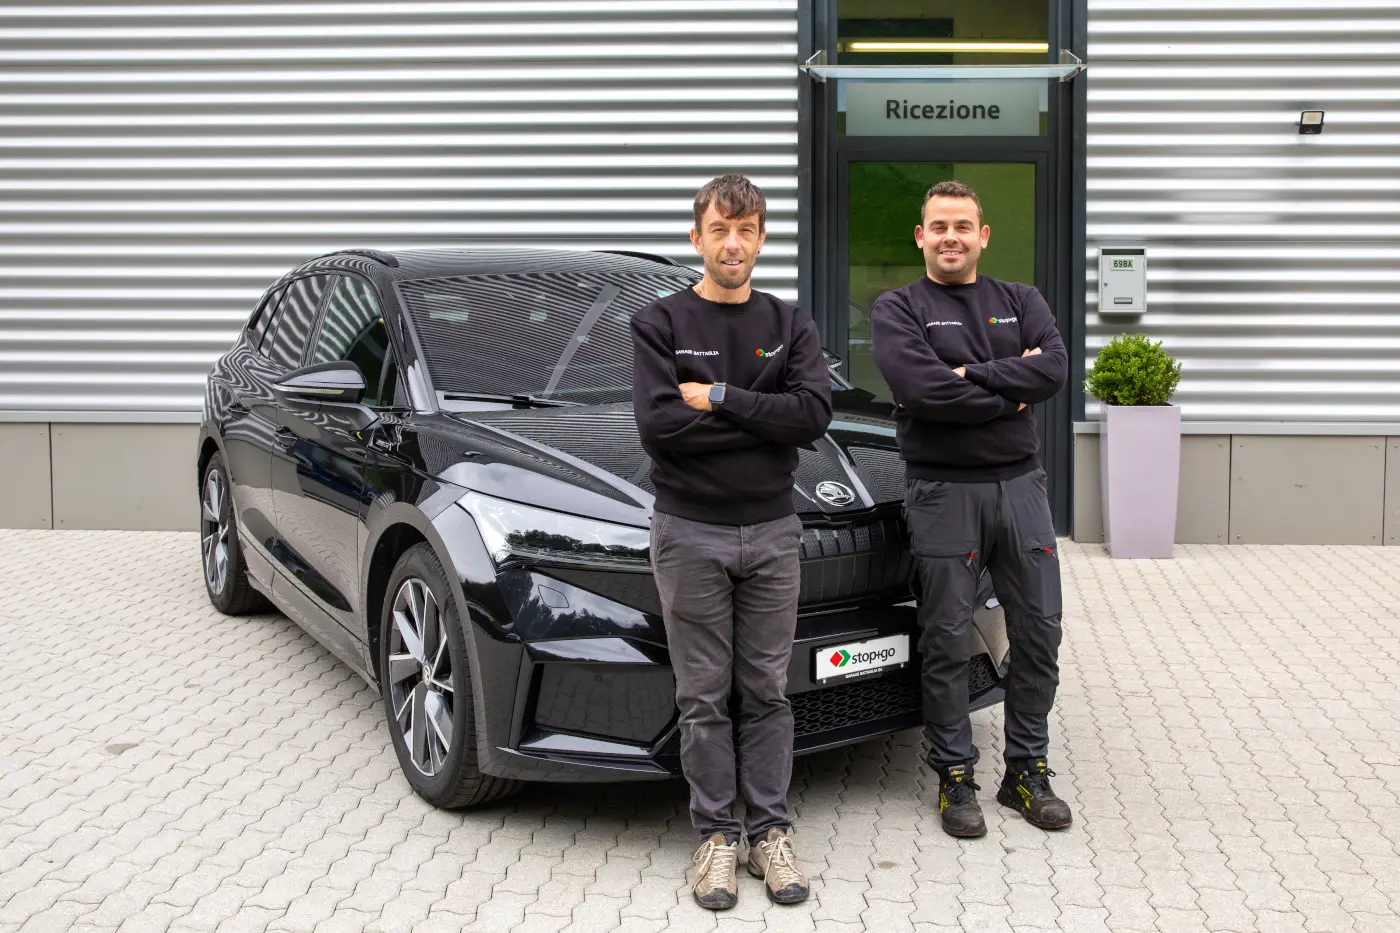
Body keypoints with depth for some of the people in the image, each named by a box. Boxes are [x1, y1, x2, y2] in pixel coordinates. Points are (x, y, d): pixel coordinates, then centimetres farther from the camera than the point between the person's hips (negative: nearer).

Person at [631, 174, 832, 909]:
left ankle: (769, 831, 19)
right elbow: (658, 425, -15)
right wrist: (765, 421, -12)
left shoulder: (789, 325, 6)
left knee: (768, 691, 9)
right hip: (690, 533, -2)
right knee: (704, 697, 5)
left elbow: (813, 412, -11)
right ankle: (716, 835, 17)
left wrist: (717, 397, -15)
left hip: (771, 531, 2)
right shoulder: (660, 323, -1)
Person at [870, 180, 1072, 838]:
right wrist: (1012, 391, -10)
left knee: (1039, 633, 7)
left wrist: (972, 376, -14)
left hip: (1020, 483, 4)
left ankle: (1026, 771, 21)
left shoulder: (1021, 303, 14)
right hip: (942, 492, -4)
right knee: (948, 643, 2)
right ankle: (954, 777, 15)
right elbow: (922, 389, -16)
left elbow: (1054, 367, -6)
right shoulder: (898, 310, 2)